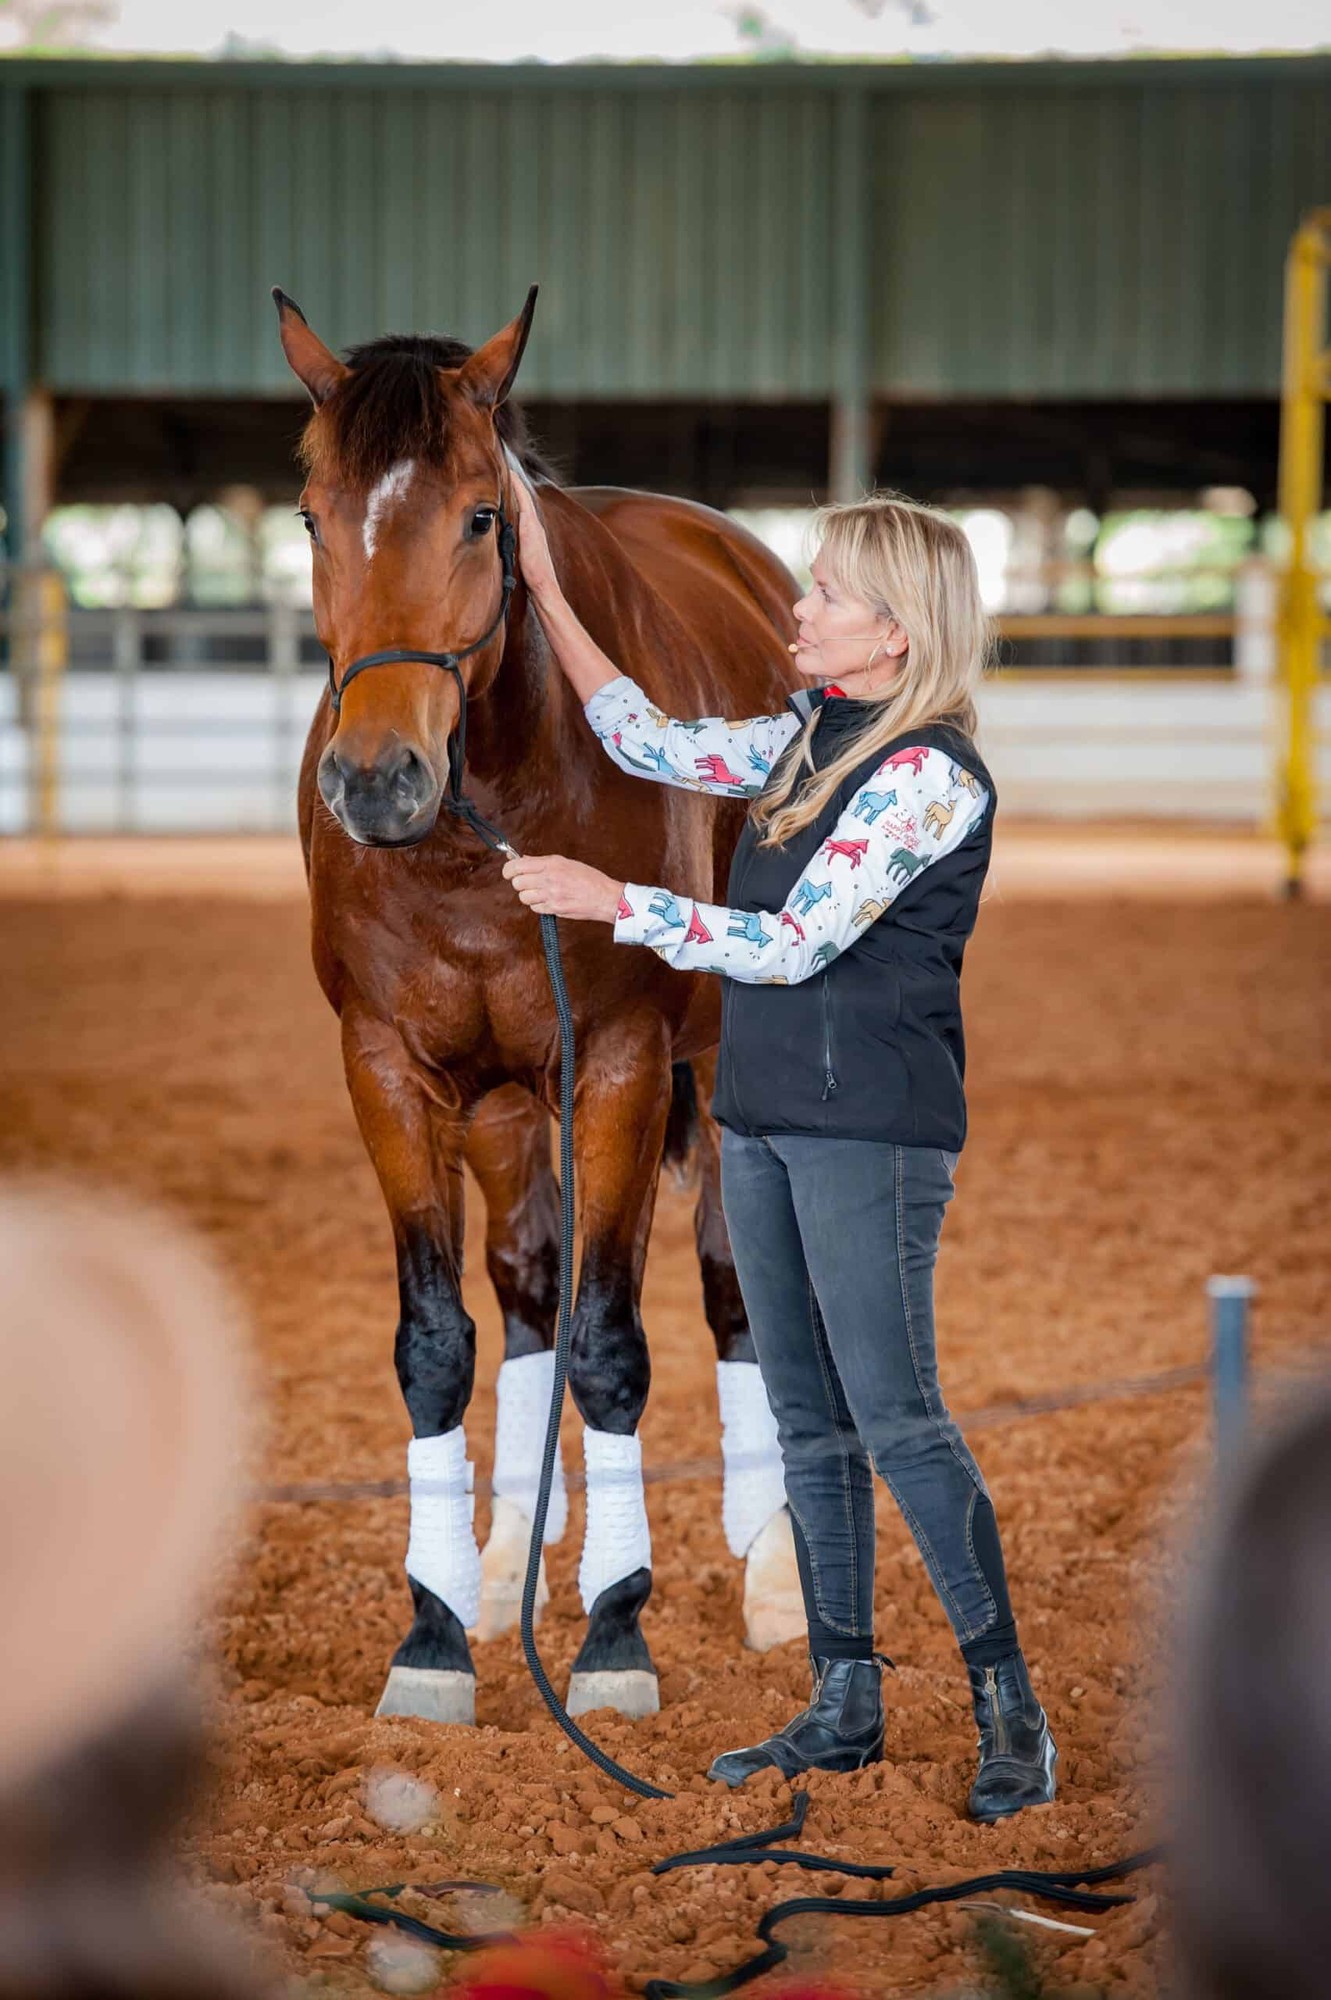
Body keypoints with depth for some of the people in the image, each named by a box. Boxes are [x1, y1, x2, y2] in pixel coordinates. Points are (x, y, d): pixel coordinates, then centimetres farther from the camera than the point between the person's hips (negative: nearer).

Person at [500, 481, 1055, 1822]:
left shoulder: (928, 774, -15)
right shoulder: (809, 736, 11)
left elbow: (795, 944, -19)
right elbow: (651, 743, 21)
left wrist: (611, 902, -16)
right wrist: (546, 591, 18)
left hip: (872, 1127, -9)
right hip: (763, 1117, 9)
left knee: (896, 1417, -10)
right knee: (808, 1421, 10)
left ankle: (1011, 1712, -4)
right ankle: (846, 1707, 15)